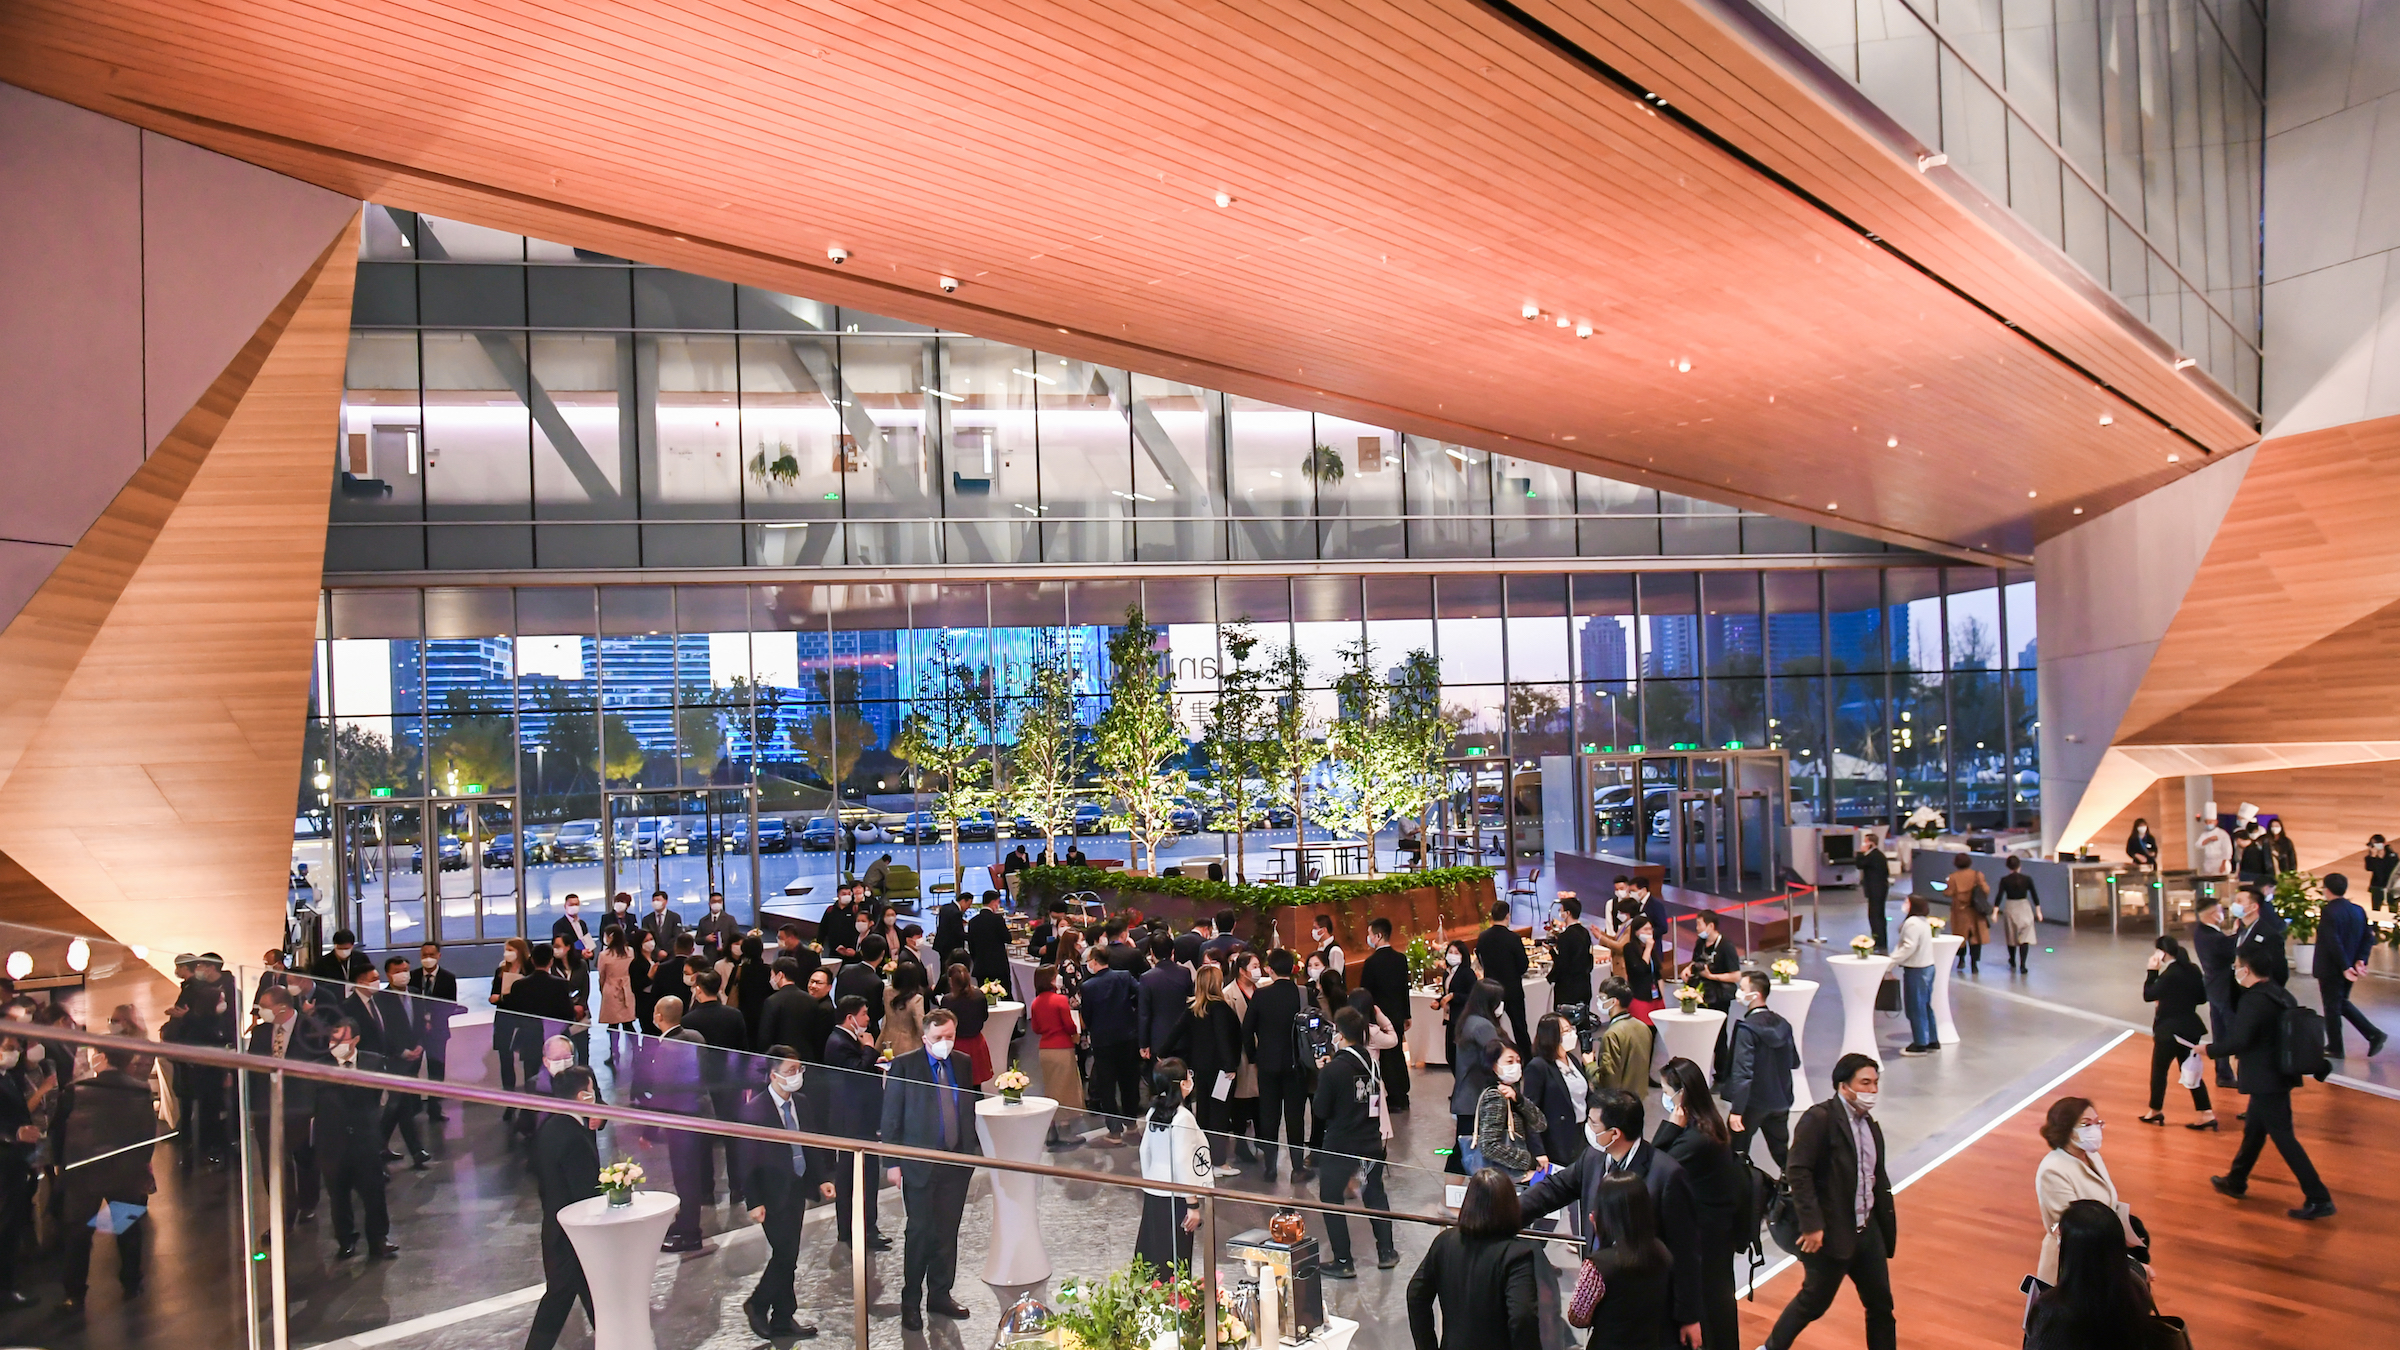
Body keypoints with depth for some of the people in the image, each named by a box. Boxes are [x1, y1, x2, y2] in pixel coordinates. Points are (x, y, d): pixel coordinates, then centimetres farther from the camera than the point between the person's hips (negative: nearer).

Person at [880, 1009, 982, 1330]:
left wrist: (974, 1151, 7)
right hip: (920, 1162, -4)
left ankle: (940, 1294, 25)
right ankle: (910, 1301, 17)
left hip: (957, 1161, 4)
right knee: (920, 1232, 2)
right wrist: (893, 1162, -8)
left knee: (948, 1232, 11)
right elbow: (891, 1117, -6)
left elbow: (971, 1108, 11)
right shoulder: (904, 1066, -7)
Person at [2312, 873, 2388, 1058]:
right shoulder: (2358, 910, 3)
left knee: (2332, 1007, 6)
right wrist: (2361, 960, -2)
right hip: (2349, 967, 8)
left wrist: (2345, 967, -20)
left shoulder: (2328, 912, -21)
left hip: (2330, 968, -7)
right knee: (2342, 1002, 24)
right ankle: (2374, 1034, 16)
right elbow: (2368, 937, 3)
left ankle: (2335, 1048, 16)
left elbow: (2334, 943, -26)